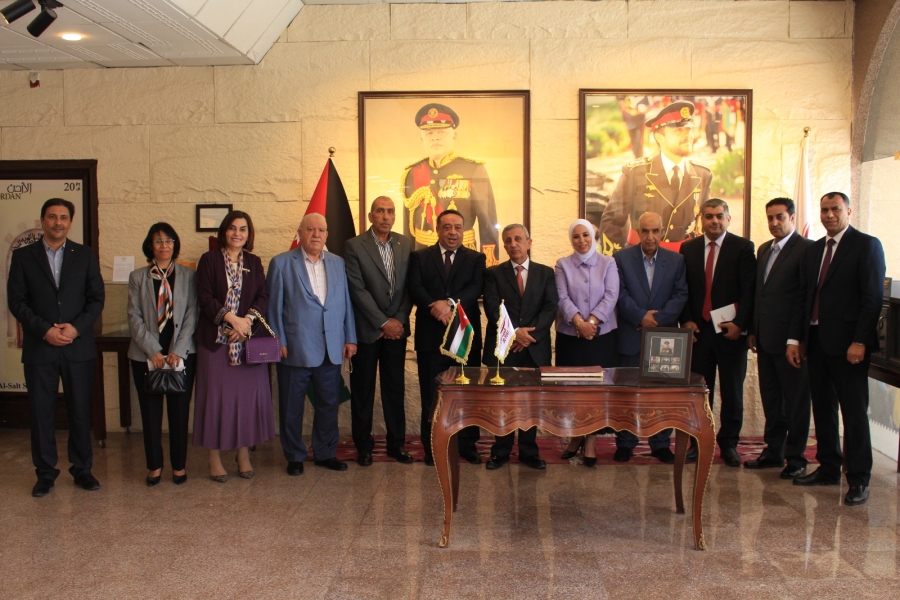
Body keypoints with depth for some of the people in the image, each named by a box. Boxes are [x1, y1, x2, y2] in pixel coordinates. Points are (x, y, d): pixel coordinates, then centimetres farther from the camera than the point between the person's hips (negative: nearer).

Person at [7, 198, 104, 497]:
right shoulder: (23, 256, 5)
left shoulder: (85, 255, 7)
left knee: (81, 411, 6)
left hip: (79, 346, 1)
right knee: (41, 413, 5)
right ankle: (45, 473, 17)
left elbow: (97, 298, 3)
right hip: (39, 347, 0)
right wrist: (44, 330, -12)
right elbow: (16, 301, 0)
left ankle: (82, 469, 18)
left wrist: (77, 327, -12)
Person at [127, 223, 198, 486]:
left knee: (179, 412, 4)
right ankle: (154, 466, 17)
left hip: (181, 354, 0)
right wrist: (152, 351, -11)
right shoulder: (137, 277, 6)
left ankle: (179, 466, 15)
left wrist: (177, 351, -10)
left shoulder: (188, 275, 5)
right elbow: (134, 317, 0)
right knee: (150, 412, 5)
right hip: (146, 355, 1)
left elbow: (191, 315, 0)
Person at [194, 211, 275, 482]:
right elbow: (205, 298, -6)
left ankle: (243, 453, 15)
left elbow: (263, 296, 3)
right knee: (216, 395, 0)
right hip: (215, 340, -3)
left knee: (248, 393, 3)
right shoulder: (209, 260, 3)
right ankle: (215, 458, 9)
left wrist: (248, 320, -14)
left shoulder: (254, 263, 12)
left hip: (248, 340, 3)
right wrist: (232, 319, -16)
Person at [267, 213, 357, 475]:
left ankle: (326, 453, 26)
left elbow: (345, 302, 11)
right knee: (292, 406, 7)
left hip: (331, 349, 3)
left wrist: (350, 338, 6)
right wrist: (279, 342, -6)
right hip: (295, 349, -3)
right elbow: (274, 306, -2)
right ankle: (295, 456, 22)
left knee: (329, 404, 11)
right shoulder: (281, 263, 0)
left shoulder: (338, 263, 11)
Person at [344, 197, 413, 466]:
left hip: (396, 328, 3)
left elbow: (409, 286, 5)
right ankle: (363, 444, 17)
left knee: (395, 388, 8)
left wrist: (399, 320, -5)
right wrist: (383, 322, -13)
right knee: (363, 390, 6)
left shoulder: (406, 244, 6)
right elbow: (357, 289, -11)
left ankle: (397, 443, 19)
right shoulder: (355, 246, -6)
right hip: (366, 330, -3)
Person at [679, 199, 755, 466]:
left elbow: (749, 290, -6)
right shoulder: (688, 249, 9)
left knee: (732, 391, 6)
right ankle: (698, 441, 15)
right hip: (699, 329, 2)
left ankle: (729, 444, 17)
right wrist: (686, 320, -2)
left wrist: (739, 323, -15)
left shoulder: (743, 247, -1)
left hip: (731, 330, -2)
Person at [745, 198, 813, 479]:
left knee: (795, 400, 4)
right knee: (770, 398, 14)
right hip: (766, 338, 8)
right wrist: (753, 330, 13)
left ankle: (796, 458, 13)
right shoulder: (764, 250, 15)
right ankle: (773, 451, 24)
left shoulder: (806, 249, -10)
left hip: (790, 338, -8)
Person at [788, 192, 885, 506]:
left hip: (847, 342, -7)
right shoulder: (814, 250, 15)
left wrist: (860, 341, -17)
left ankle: (858, 479, 7)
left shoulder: (867, 245, -4)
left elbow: (873, 298, -11)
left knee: (854, 411, -1)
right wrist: (794, 338, 8)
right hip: (816, 340, 7)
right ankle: (829, 468, 24)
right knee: (822, 407, 13)